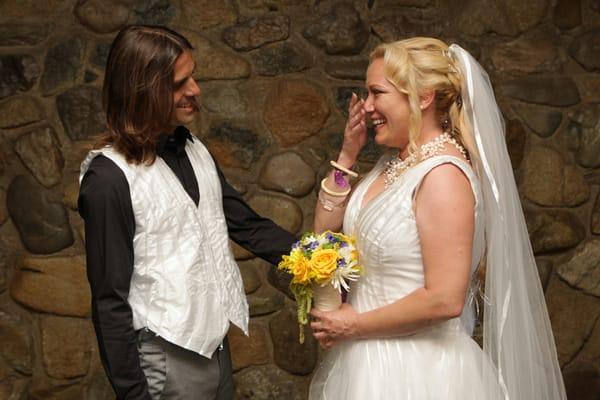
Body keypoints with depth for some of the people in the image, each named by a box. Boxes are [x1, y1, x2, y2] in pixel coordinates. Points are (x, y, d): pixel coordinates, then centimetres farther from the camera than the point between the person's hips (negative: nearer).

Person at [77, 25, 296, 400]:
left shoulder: (194, 149, 4)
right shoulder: (110, 178, -17)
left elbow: (246, 224, 9)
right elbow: (110, 299, -14)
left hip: (216, 344, 7)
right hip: (167, 358, -7)